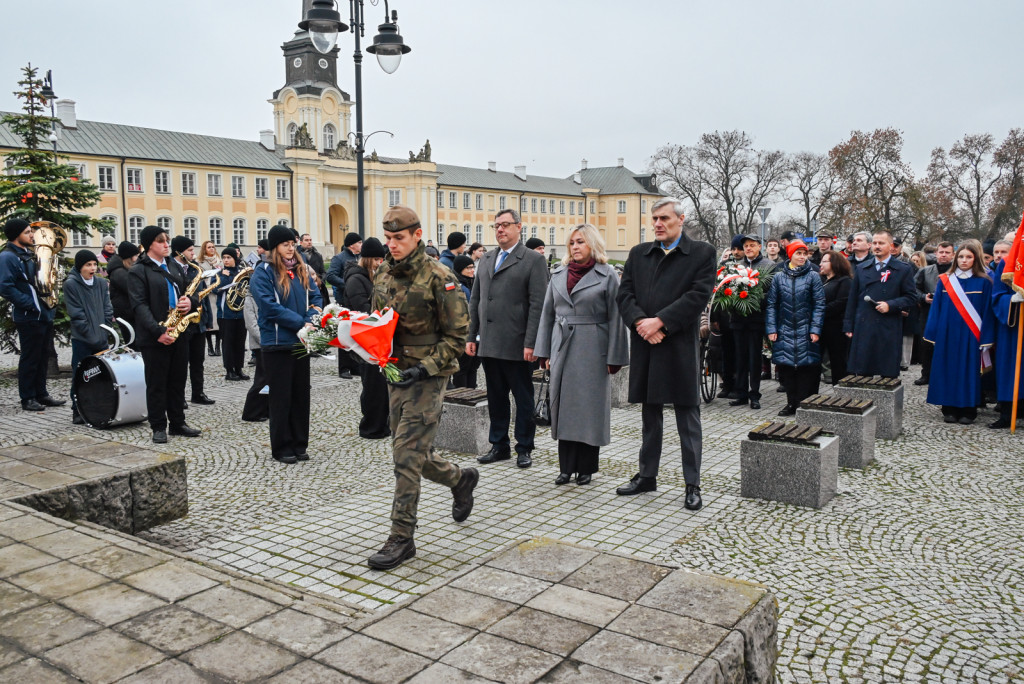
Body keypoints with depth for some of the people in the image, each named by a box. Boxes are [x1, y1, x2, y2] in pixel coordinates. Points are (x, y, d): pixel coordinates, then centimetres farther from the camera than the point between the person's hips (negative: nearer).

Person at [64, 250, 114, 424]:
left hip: (101, 339, 4)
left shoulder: (102, 284, 10)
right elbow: (76, 314, -8)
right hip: (82, 340, -4)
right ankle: (77, 412, 11)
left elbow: (108, 310, 8)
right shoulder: (71, 284, -3)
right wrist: (93, 337, -13)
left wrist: (104, 334, -3)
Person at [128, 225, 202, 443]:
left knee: (178, 381, 12)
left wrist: (190, 301, -6)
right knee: (157, 384, 3)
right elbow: (140, 305, -15)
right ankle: (158, 427, 12)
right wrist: (158, 331, -25)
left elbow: (190, 293, 19)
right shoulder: (138, 270, -6)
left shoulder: (174, 266, 14)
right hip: (154, 337, -6)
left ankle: (178, 423, 22)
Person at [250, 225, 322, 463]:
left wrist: (311, 320, -11)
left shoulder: (302, 270, 11)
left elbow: (315, 296, 9)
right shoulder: (263, 273, -7)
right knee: (281, 397, 2)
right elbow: (270, 307, -16)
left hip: (301, 341, 6)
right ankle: (282, 448, 13)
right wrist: (301, 323, -19)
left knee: (301, 394, 10)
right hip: (276, 343, -5)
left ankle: (300, 444, 21)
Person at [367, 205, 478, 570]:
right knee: (411, 453, 14)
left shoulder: (439, 277, -13)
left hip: (428, 375, -7)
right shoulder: (383, 275, 8)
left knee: (407, 454, -9)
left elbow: (457, 334, -11)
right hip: (397, 373, 7)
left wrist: (425, 367, -19)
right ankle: (461, 478, 41)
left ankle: (401, 539, 1)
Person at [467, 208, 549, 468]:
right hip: (489, 345, 6)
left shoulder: (533, 260, -3)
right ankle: (499, 445, 24)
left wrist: (530, 343, -16)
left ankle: (524, 448, 17)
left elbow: (538, 305, -10)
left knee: (523, 399, 5)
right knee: (495, 397, 13)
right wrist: (471, 336, 11)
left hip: (517, 346, -5)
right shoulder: (485, 260, 15)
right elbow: (475, 301, 17)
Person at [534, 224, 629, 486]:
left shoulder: (607, 275, -3)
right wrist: (544, 352, 7)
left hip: (592, 350, -4)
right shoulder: (558, 274, 10)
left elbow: (615, 318, -6)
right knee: (564, 406, 6)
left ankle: (586, 467, 15)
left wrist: (614, 357, -10)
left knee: (590, 407, 2)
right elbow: (547, 314, 12)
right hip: (563, 348, 4)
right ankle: (566, 466, 16)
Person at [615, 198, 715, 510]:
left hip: (680, 347, -4)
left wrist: (659, 321, -17)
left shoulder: (702, 253, 0)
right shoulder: (638, 253, 12)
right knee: (650, 416, 15)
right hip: (645, 347, 4)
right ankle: (647, 476, 26)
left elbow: (698, 295, -11)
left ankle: (692, 484, 11)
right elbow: (624, 294, 5)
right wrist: (640, 322, -13)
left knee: (688, 419, 3)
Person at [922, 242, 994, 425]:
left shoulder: (983, 282, 1)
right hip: (947, 334, 2)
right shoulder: (944, 281, 5)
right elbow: (936, 307, 5)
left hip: (970, 336, -1)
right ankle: (950, 409, 13)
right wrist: (933, 333, -1)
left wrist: (985, 339, -6)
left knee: (969, 371, 3)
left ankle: (968, 410, 11)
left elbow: (987, 312, -1)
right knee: (948, 370, 4)